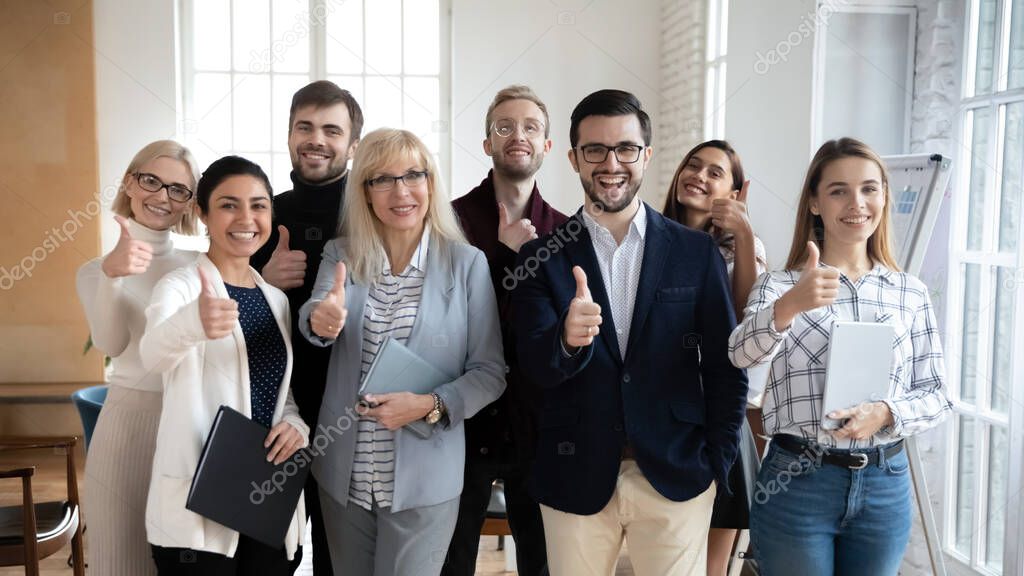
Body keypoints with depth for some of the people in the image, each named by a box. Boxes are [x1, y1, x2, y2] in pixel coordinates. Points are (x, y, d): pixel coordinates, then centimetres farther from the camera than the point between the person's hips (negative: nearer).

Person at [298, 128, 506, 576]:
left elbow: (490, 372, -5)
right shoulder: (339, 255, 1)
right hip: (343, 473, 3)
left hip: (424, 479, -3)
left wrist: (431, 405, -21)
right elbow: (311, 315, -18)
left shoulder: (467, 262, -6)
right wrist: (321, 319, -41)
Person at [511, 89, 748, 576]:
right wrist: (567, 339, -31)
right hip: (575, 480, 0)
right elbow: (536, 367, -10)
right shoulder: (541, 257, -1)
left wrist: (717, 466, 0)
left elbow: (724, 368, 3)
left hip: (676, 477, 0)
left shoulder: (697, 252, 0)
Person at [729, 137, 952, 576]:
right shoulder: (780, 285, -3)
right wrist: (789, 306, -41)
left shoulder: (911, 293, 6)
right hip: (795, 484, -3)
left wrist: (885, 413, -15)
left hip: (886, 486, 3)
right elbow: (742, 353, -22)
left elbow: (935, 394, 6)